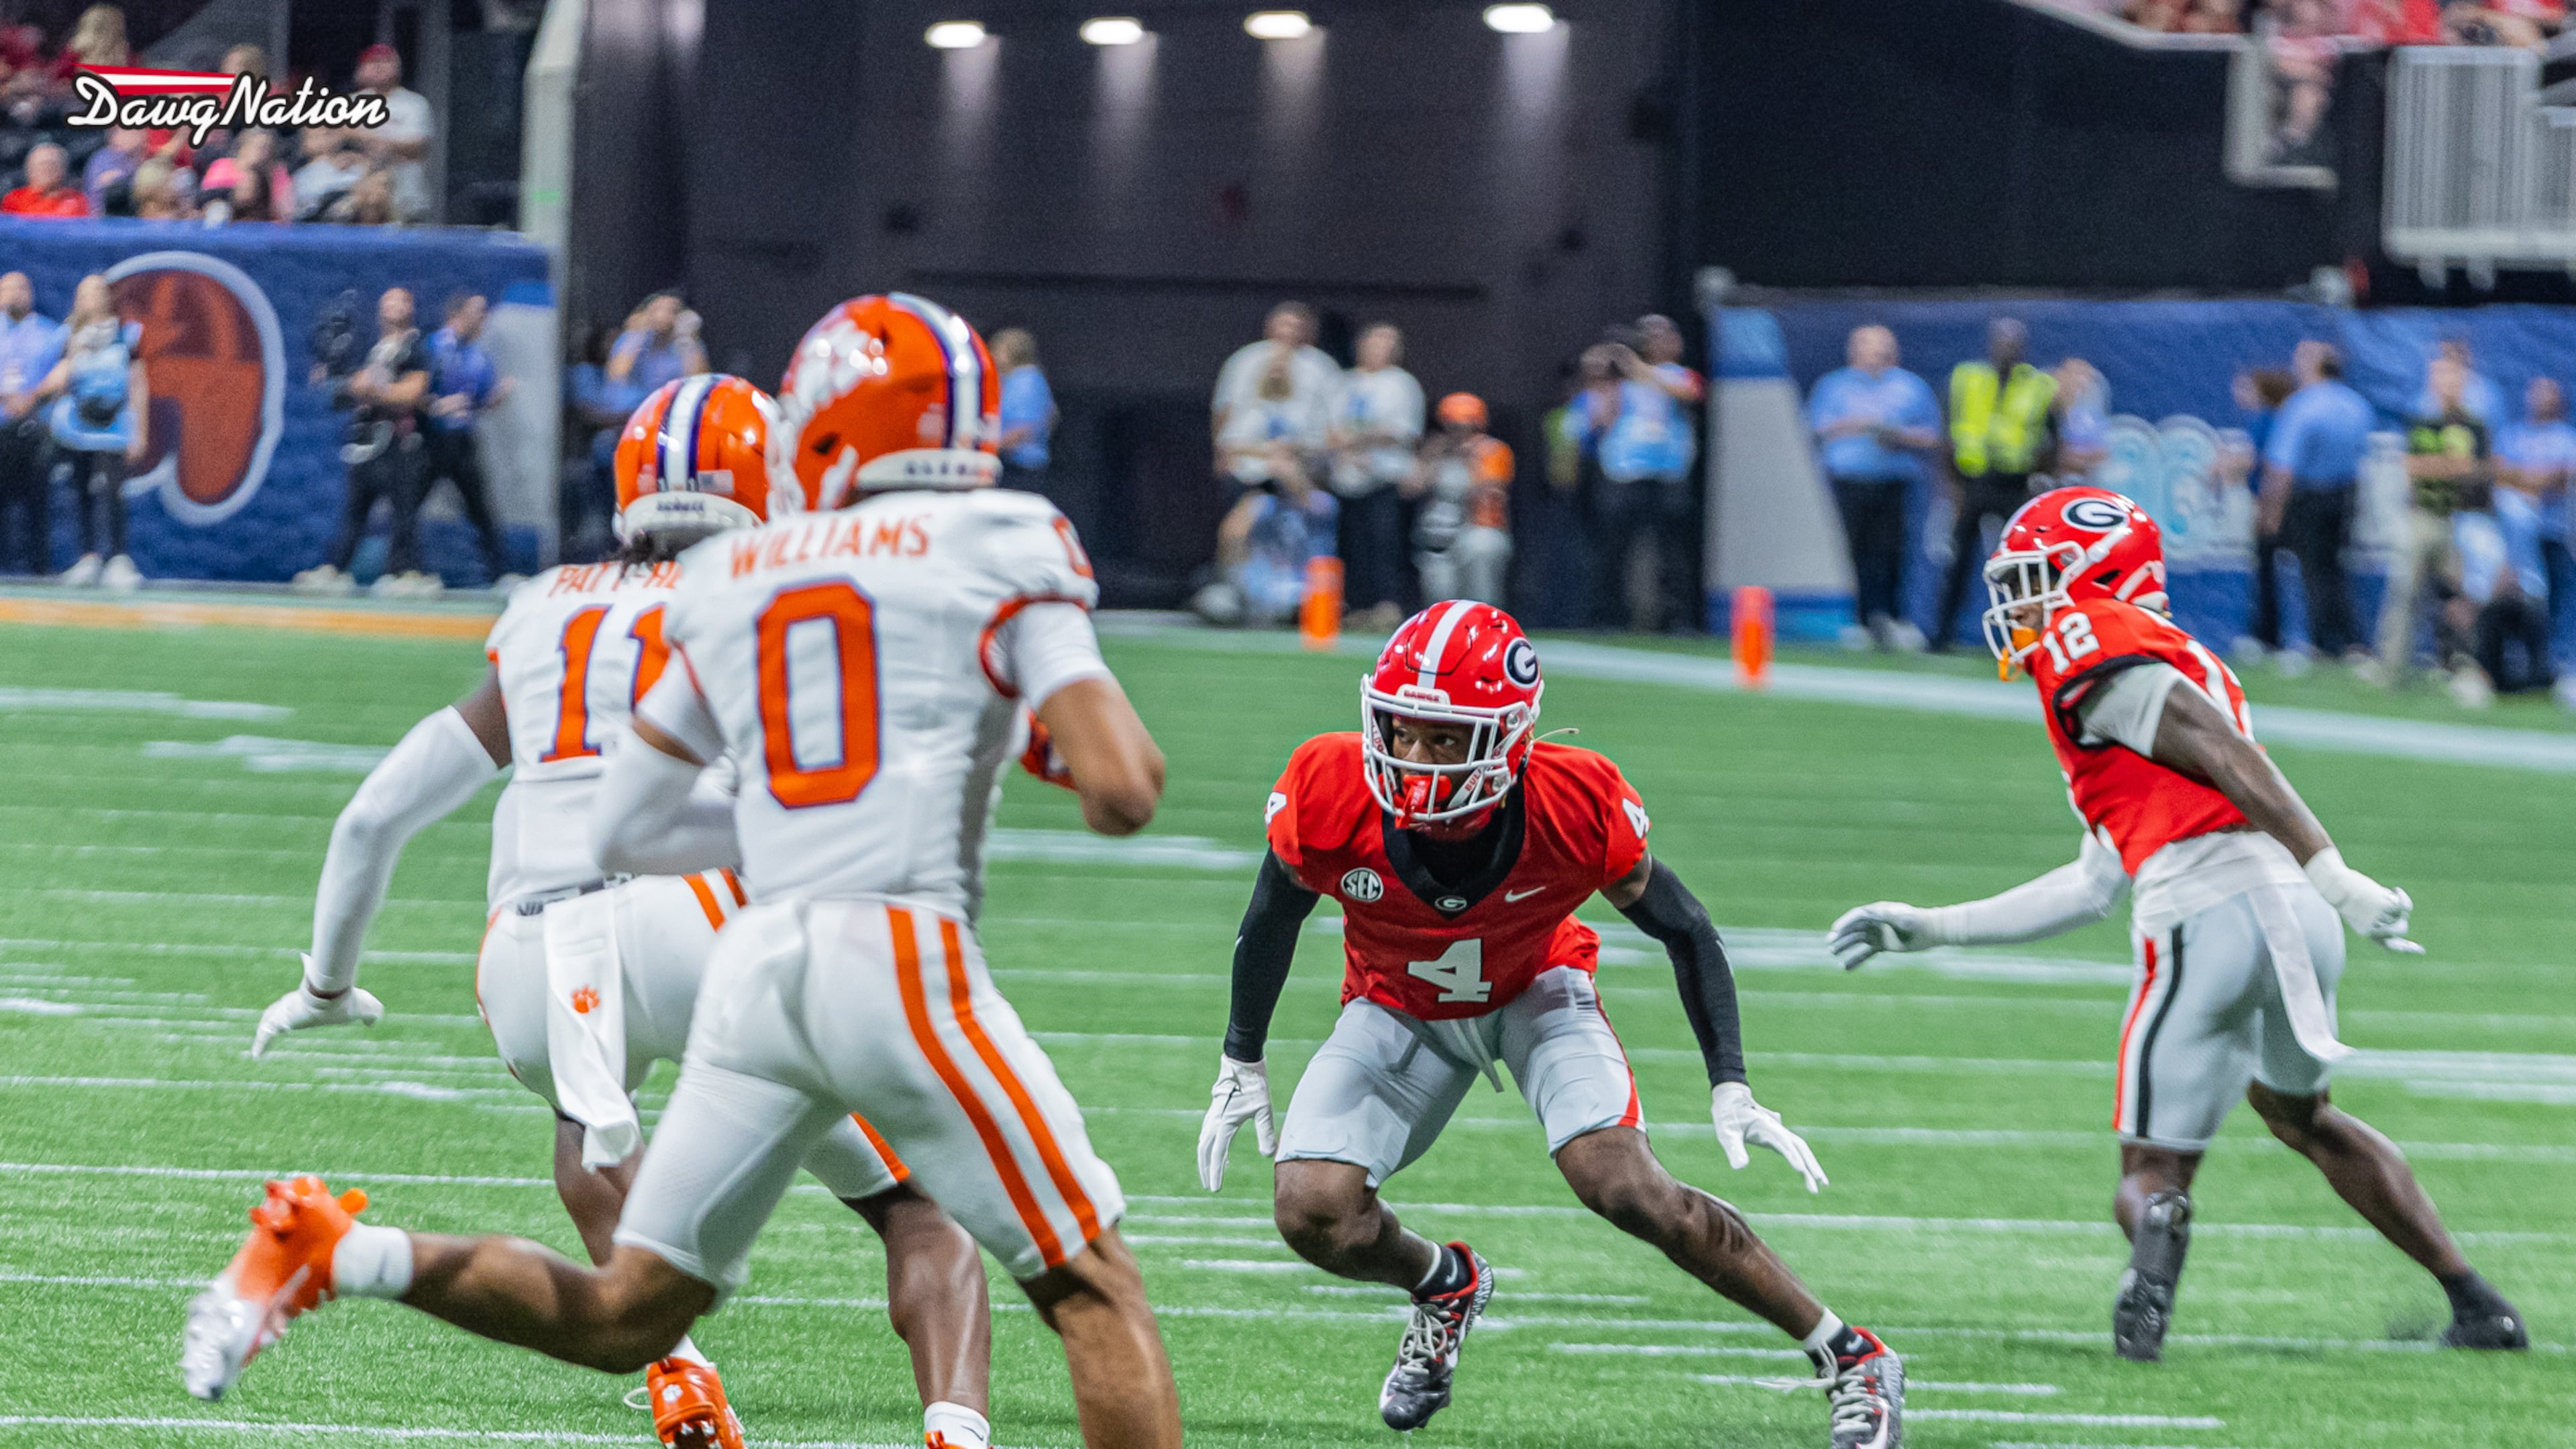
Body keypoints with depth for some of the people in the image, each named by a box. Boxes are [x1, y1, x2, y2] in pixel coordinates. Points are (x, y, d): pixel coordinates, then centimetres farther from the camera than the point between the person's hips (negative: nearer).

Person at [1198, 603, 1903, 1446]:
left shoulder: (1576, 806, -32)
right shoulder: (1331, 794, -30)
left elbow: (1683, 930, -13)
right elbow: (1275, 914, -7)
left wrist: (1730, 1088, -17)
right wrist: (1241, 1065, 3)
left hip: (1537, 990, -2)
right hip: (1400, 1008, 2)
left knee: (1625, 1186, -24)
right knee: (1312, 1212, -17)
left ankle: (1849, 1360, -11)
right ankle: (1443, 1286, 21)